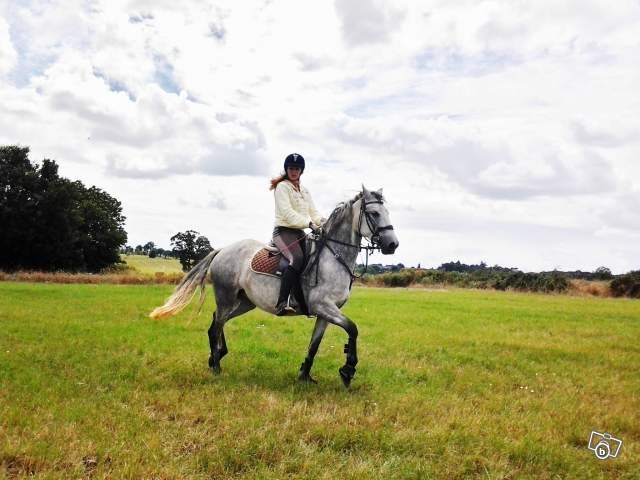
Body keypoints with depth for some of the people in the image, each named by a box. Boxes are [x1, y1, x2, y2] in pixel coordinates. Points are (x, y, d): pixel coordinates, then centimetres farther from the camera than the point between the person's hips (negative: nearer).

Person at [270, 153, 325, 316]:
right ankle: (282, 304, -40)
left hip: (299, 232, 8)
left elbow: (313, 212, 16)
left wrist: (325, 223, -5)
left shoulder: (305, 191, 22)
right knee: (297, 258, -33)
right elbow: (287, 212, -15)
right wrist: (309, 223, -24)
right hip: (283, 230, -8)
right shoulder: (282, 187, -2)